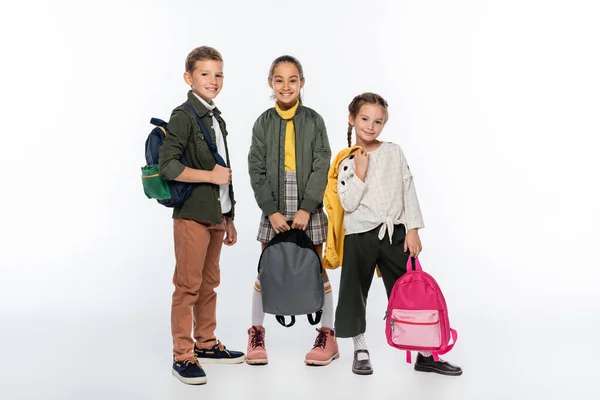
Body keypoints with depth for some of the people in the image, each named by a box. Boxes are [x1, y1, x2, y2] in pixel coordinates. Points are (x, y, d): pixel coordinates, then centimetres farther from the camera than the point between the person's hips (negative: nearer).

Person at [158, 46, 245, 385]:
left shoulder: (217, 118, 16)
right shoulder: (184, 116, -9)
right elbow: (167, 166, -20)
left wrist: (229, 218, 19)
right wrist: (211, 175, -14)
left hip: (217, 215, 8)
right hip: (192, 214, -8)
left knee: (209, 283, 16)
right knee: (188, 286, -3)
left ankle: (206, 344, 28)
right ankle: (183, 356, 7)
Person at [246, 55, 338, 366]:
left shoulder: (314, 121, 0)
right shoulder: (263, 123, 2)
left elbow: (321, 168, -6)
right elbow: (257, 170, -2)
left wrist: (306, 209, -14)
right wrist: (272, 211, -10)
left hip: (308, 209, -1)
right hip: (273, 210, 1)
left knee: (316, 271, 6)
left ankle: (327, 335, 17)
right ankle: (256, 333, 22)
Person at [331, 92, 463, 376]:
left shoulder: (394, 152, 3)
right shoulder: (346, 162, 0)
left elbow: (408, 192, 3)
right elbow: (348, 204, -10)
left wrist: (413, 230, -2)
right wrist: (360, 172, -16)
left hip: (395, 233, 1)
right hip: (360, 236, -1)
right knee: (355, 294, 6)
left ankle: (425, 354, 15)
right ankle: (360, 351, 23)